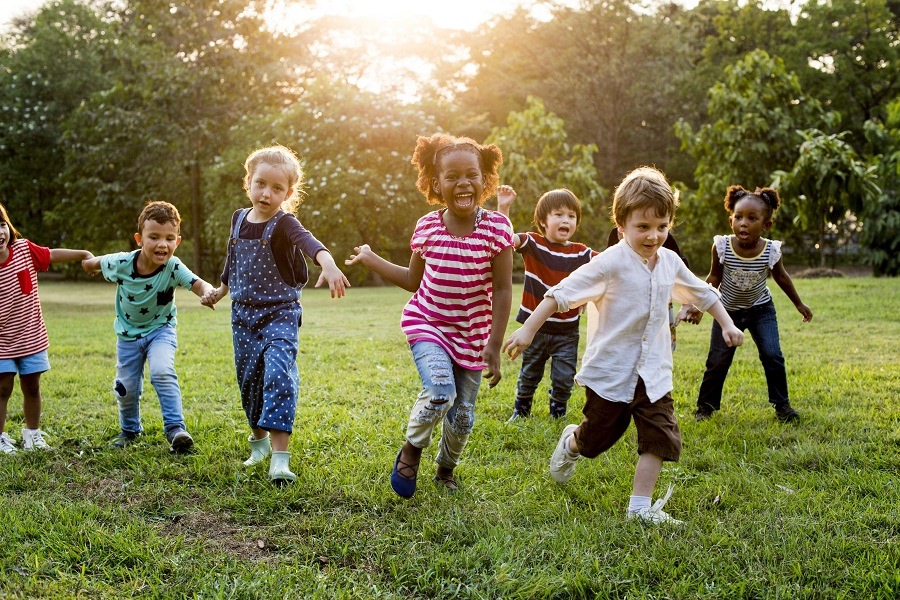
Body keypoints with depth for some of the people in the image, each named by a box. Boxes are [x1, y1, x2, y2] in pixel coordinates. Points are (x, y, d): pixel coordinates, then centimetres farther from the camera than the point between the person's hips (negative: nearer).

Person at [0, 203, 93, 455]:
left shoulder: (24, 249, -6)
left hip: (31, 337, 3)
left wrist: (84, 254, 6)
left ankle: (32, 434, 27)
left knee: (32, 387, 12)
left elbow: (53, 255, 8)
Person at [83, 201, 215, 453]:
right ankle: (129, 430, 36)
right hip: (128, 333, 2)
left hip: (160, 329, -2)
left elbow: (197, 283, -45)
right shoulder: (121, 263, -23)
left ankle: (176, 428, -18)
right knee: (126, 386, 9)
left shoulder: (173, 267, -28)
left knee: (162, 372, -27)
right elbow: (93, 263, -1)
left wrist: (208, 292, -65)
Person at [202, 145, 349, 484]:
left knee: (279, 374, -21)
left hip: (280, 314, -6)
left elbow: (308, 242, -38)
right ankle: (259, 442, 33)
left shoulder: (284, 224, -15)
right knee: (248, 379, 11)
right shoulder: (239, 219, 4)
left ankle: (280, 457, -23)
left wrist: (329, 265, -59)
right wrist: (221, 291, 36)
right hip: (243, 315, 6)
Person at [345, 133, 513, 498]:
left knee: (462, 415, 8)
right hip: (427, 324, 0)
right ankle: (411, 449, 5)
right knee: (440, 393, -25)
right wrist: (370, 259, 11)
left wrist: (494, 345, -14)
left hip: (472, 335, 0)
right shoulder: (427, 227, -5)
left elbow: (502, 290, -10)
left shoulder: (496, 227, -13)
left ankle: (446, 468, 39)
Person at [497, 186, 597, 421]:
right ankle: (521, 410, 38)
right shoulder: (533, 244, -8)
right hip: (535, 327, -1)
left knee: (564, 378, 6)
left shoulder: (581, 253, -2)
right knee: (529, 374, 17)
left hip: (566, 331, 1)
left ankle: (558, 414, 28)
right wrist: (504, 208, -35)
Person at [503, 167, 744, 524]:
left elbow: (702, 293, 20)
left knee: (661, 437, -5)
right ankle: (570, 444, 47)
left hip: (653, 374, 5)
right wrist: (528, 329, -24)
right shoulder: (612, 262, -18)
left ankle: (640, 507, 5)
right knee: (597, 437, 12)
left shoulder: (670, 262, 2)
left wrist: (727, 325, 16)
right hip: (610, 371, -5)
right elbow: (562, 293, -20)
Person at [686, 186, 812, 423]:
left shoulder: (771, 251, -22)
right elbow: (714, 277, -7)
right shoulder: (722, 247, -24)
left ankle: (781, 404, 10)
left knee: (772, 356, -9)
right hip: (728, 311, 0)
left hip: (761, 310, 0)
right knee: (717, 361, 1)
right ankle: (705, 405, 20)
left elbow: (780, 276, 0)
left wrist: (799, 304, 11)